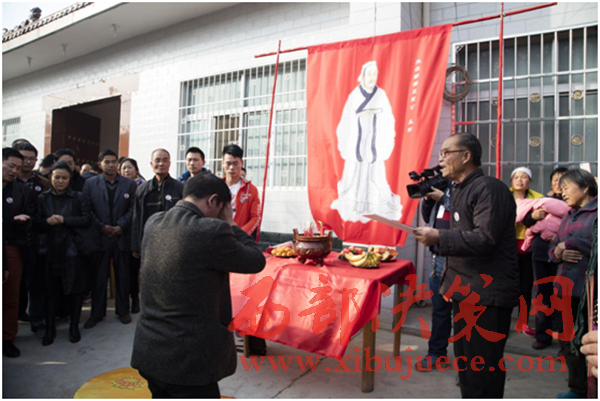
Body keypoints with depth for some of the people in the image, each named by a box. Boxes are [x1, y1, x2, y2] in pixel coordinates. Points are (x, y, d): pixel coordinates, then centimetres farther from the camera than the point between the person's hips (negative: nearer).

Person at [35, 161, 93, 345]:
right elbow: (36, 224, 6)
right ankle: (50, 328, 22)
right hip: (50, 252, 2)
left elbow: (87, 219, -7)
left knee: (75, 289, 5)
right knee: (51, 290, 8)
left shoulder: (79, 198, 2)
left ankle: (74, 326, 21)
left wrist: (64, 220, -15)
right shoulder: (42, 198, 8)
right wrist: (47, 222, -14)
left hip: (72, 251, -2)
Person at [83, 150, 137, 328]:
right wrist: (101, 227, -9)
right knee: (99, 277, 7)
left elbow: (133, 209, 0)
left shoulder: (130, 184, 4)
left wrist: (120, 226, -11)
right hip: (99, 237, 0)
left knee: (123, 276, 9)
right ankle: (97, 313, 20)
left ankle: (123, 310, 22)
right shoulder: (90, 183, 5)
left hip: (122, 237, 0)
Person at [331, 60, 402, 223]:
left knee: (376, 175, 0)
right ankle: (351, 207, 12)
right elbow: (346, 122, 1)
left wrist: (386, 144, 2)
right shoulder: (354, 96, 0)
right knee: (354, 174, 1)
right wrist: (344, 145, -2)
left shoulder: (381, 95, 3)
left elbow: (388, 121, 6)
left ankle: (378, 208, 10)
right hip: (357, 143, -1)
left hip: (375, 143, 1)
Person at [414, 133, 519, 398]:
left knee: (482, 372, 0)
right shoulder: (460, 191, 16)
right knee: (465, 365, 19)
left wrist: (439, 237, -23)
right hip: (466, 293, 10)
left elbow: (485, 239, -24)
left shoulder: (488, 188, -15)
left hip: (487, 296, -10)